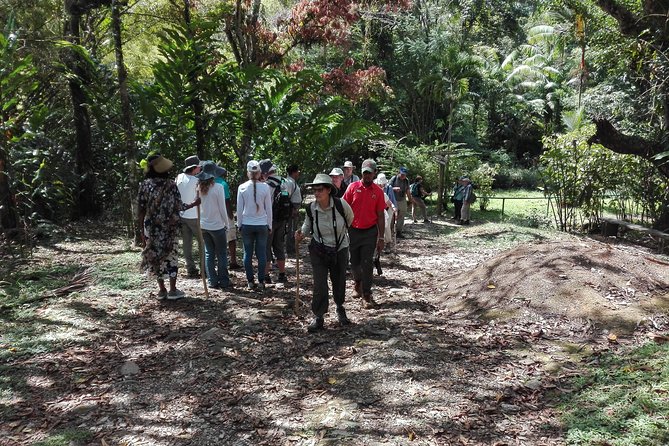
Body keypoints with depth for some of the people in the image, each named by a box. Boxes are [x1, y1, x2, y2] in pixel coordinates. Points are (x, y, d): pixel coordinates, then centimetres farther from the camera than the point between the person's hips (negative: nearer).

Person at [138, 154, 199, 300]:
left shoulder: (145, 185, -4)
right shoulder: (171, 185, -9)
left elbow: (141, 211, -4)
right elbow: (179, 207, -9)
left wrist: (142, 230, 4)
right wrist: (194, 204, 9)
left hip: (152, 229, 2)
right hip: (170, 228, -1)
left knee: (155, 256, 12)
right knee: (171, 257, 9)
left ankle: (162, 290, 17)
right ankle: (172, 290, 12)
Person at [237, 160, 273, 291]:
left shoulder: (242, 187, -4)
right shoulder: (265, 187, -5)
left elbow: (239, 209, 1)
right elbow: (269, 208, 1)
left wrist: (239, 224, 12)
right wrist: (269, 225, 10)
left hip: (247, 225, 0)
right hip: (262, 225, 0)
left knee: (248, 253, 8)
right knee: (261, 254, 5)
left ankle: (250, 282, 12)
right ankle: (261, 282, 7)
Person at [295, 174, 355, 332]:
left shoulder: (341, 204, -19)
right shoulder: (311, 208, -13)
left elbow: (350, 218, 3)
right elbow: (308, 222, 7)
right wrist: (302, 233, -13)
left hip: (340, 249, 0)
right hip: (319, 251, 0)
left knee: (339, 282, 13)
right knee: (319, 284, -6)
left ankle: (340, 308, 40)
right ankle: (318, 317, 6)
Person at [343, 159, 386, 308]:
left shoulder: (378, 191, -1)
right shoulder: (353, 187, -2)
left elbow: (380, 215, 2)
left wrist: (381, 237, -1)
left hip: (370, 232, -1)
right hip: (353, 230, 1)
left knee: (367, 263, -3)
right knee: (354, 261, 12)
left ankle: (367, 295, 3)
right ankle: (357, 282, 41)